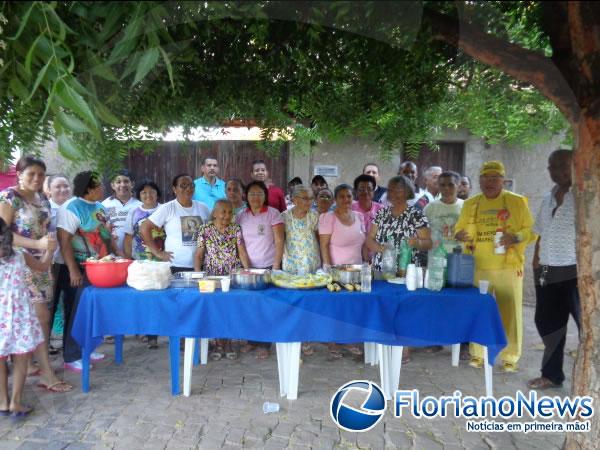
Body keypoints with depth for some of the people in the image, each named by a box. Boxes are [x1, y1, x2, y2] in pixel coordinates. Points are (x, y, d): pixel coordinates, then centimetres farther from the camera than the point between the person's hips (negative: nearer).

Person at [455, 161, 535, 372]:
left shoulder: (517, 201, 2)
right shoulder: (470, 204, 9)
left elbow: (531, 230, 2)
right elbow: (459, 230, 15)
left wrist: (515, 238, -17)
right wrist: (460, 236, -8)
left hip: (508, 267, -2)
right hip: (477, 267, 2)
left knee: (510, 312, 2)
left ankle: (510, 357, 16)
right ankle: (477, 354, 20)